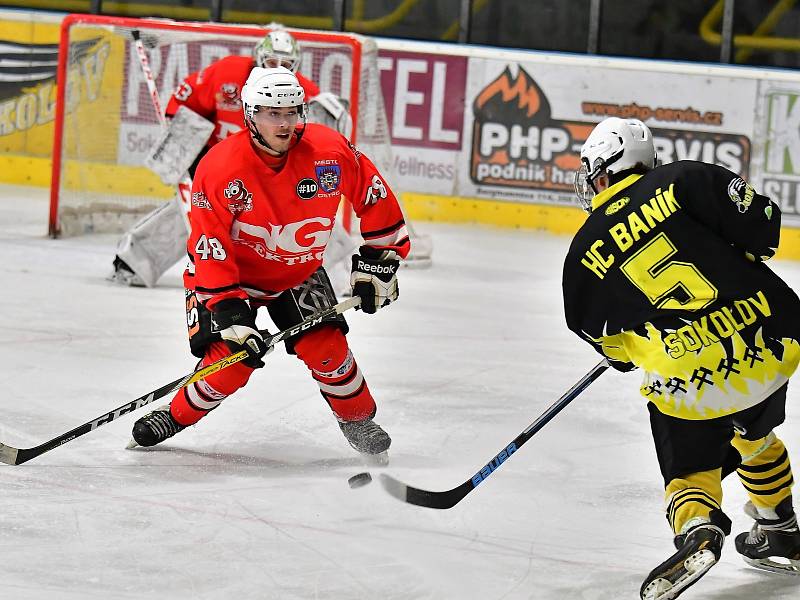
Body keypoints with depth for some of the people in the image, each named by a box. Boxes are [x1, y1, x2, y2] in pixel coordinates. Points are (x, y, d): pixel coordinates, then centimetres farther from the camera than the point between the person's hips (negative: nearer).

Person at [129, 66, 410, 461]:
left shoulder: (331, 151, -20)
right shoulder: (219, 169, -28)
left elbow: (375, 200, -4)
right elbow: (210, 249, -25)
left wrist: (379, 260, -2)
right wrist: (228, 313, -30)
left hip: (298, 273, 3)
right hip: (231, 273, -3)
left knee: (325, 347, -12)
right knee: (231, 360, -17)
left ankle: (358, 420, 14)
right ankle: (176, 415, 8)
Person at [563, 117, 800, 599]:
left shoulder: (585, 253, 6)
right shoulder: (683, 180, 3)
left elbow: (605, 339, 15)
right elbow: (760, 219, -5)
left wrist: (634, 352, 36)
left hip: (691, 382, -3)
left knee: (691, 470, 14)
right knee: (754, 435, 31)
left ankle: (697, 530, -17)